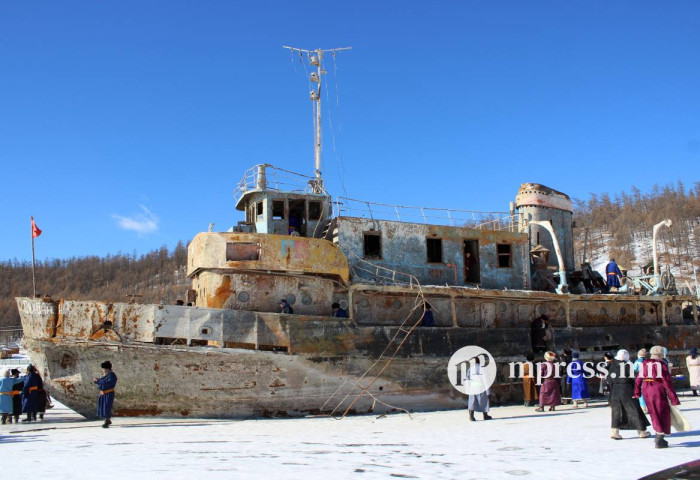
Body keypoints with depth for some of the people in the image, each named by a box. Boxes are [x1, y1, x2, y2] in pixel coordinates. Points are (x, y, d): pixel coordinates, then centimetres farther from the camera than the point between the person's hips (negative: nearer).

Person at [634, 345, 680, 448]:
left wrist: (637, 393, 18)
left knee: (654, 413, 19)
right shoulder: (661, 364, -10)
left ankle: (658, 437, 26)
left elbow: (638, 379, 9)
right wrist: (673, 398, -9)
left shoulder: (644, 364, 9)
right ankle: (659, 440, 2)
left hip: (646, 389, 6)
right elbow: (667, 381, -12)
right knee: (662, 414, 5)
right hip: (658, 390, -6)